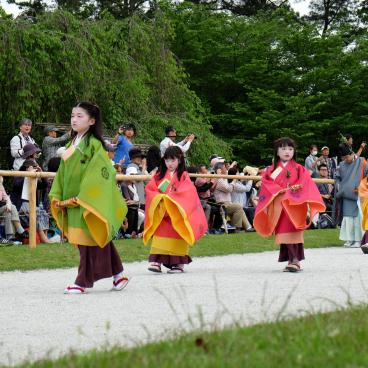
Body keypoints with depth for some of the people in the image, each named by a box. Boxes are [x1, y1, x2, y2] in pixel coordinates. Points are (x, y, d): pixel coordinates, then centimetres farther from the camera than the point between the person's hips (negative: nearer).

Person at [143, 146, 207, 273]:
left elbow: (186, 193, -14)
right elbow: (150, 189, 4)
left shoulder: (183, 176, 0)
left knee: (176, 234, -3)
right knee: (160, 234, -5)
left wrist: (168, 198, -20)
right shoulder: (160, 175, 12)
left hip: (177, 214, -3)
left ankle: (179, 263, 3)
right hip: (161, 214, 3)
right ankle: (156, 261, -9)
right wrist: (160, 198, -14)